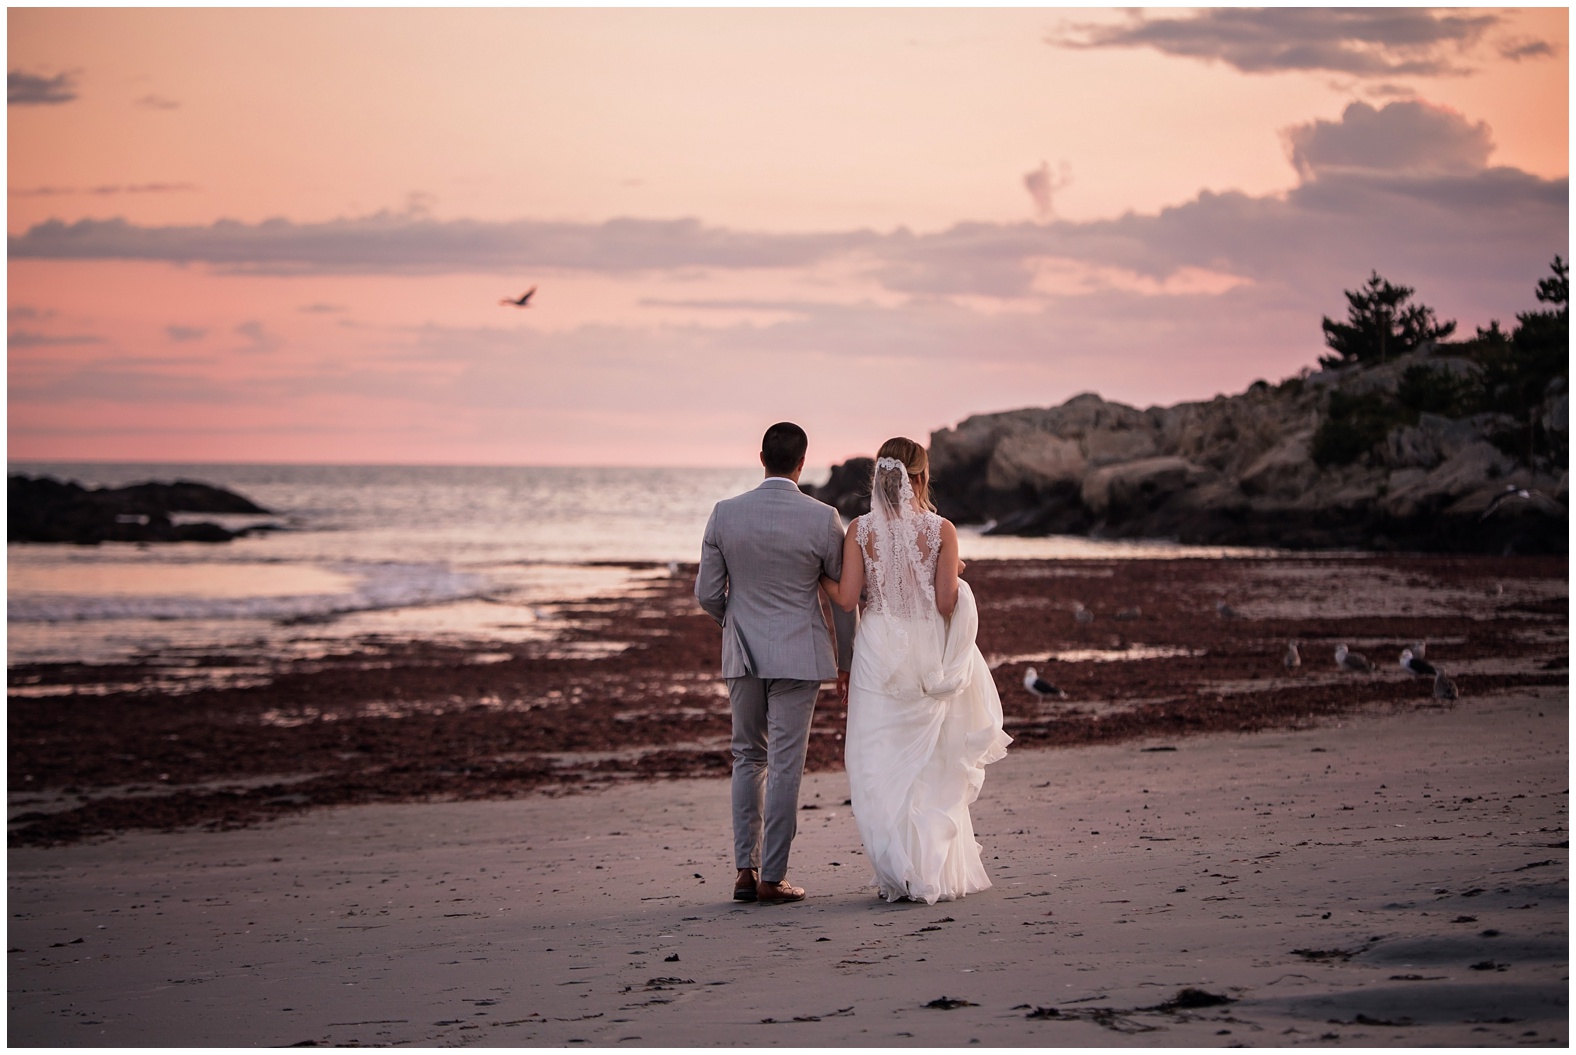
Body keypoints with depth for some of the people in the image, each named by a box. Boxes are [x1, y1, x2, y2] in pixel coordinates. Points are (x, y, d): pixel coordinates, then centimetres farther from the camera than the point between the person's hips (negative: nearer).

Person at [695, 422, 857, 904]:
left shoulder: (725, 514, -4)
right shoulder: (823, 519, -10)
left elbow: (707, 594, 1)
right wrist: (846, 662, 12)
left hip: (743, 654, 3)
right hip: (799, 656, -3)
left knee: (748, 758, 16)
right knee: (784, 765, 2)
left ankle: (745, 869, 11)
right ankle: (772, 877, 4)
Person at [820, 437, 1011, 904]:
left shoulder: (860, 529, -4)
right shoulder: (941, 530, -6)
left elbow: (847, 598, -8)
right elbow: (946, 603, -10)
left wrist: (819, 574, 10)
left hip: (880, 655, 0)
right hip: (928, 655, 0)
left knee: (881, 765, 6)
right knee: (932, 766, 11)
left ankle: (899, 875, 1)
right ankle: (937, 874, 13)